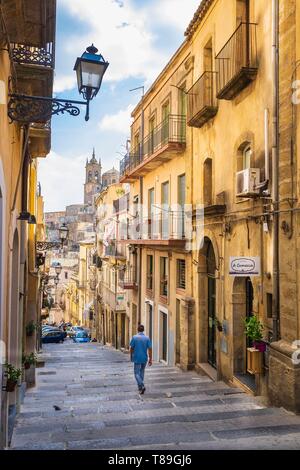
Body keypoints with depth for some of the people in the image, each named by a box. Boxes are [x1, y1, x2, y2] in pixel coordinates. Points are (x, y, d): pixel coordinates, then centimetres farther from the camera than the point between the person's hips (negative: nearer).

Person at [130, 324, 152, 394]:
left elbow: (131, 348, -2)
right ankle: (140, 387, 27)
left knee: (137, 373, 2)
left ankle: (142, 386, -18)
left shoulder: (134, 337, -8)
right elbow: (150, 349, -7)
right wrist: (150, 359, -2)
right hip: (144, 358, 3)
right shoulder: (147, 338, -4)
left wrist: (131, 357, 13)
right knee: (142, 372, 20)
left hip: (137, 358, -3)